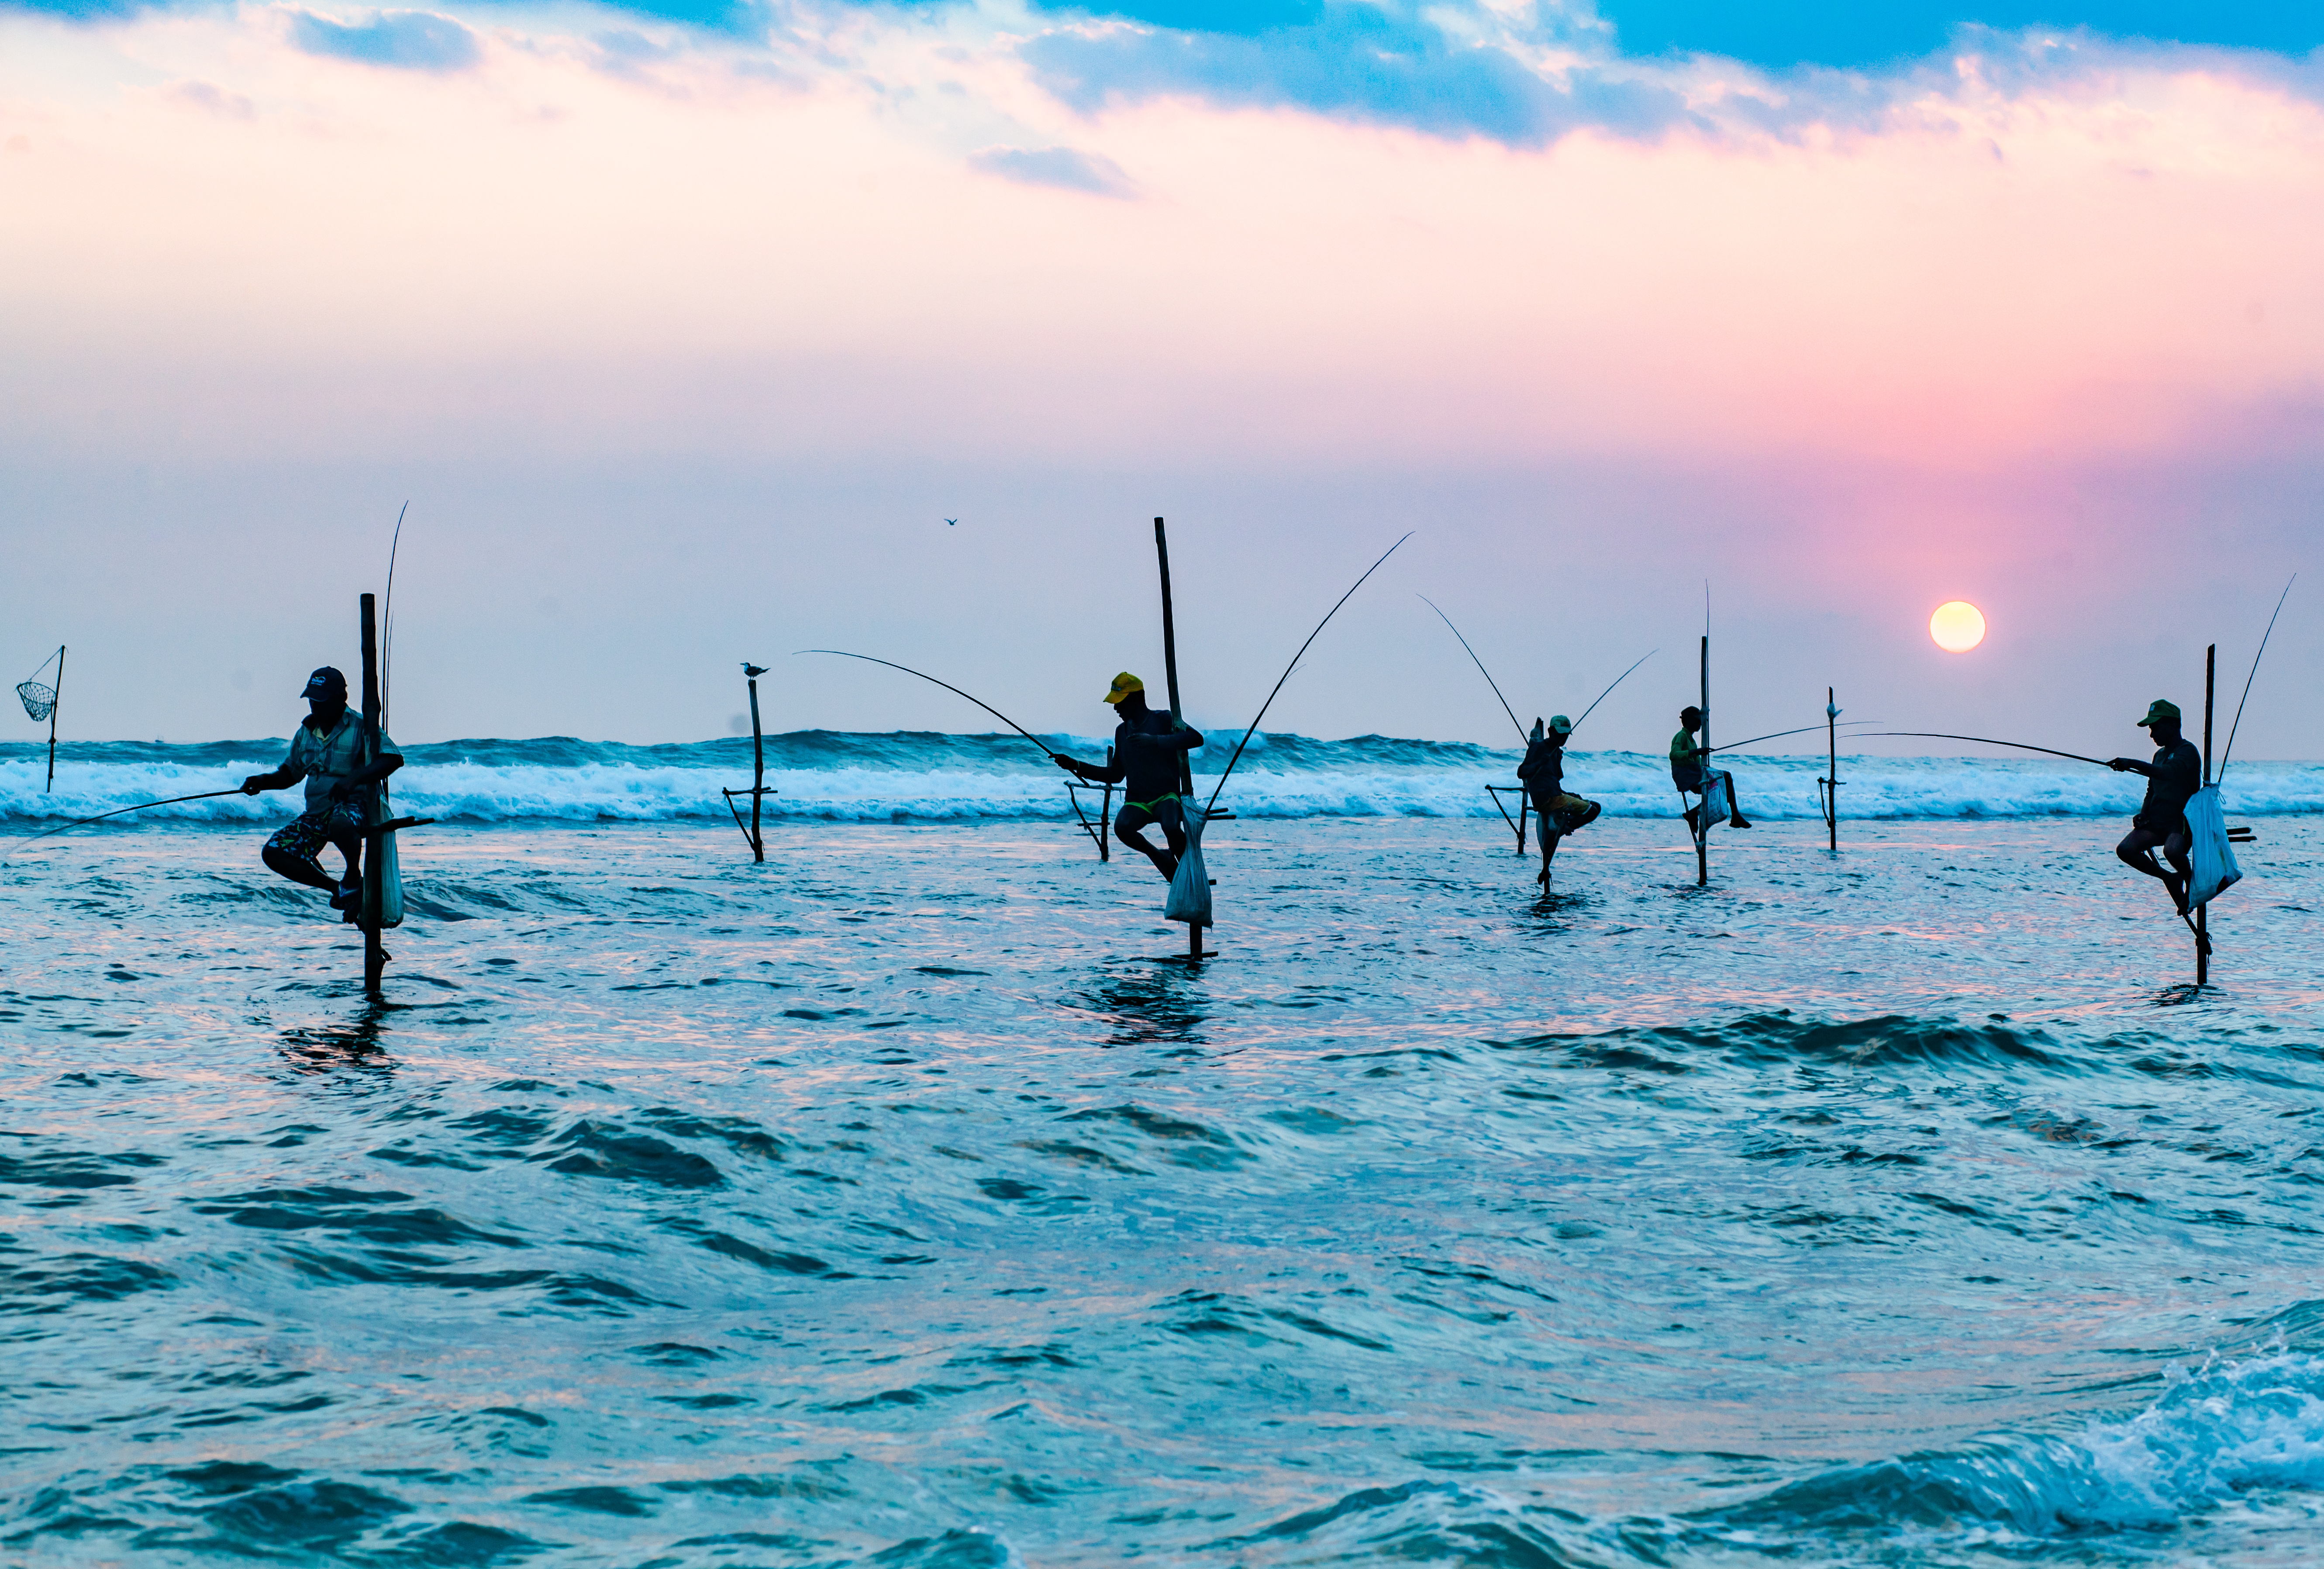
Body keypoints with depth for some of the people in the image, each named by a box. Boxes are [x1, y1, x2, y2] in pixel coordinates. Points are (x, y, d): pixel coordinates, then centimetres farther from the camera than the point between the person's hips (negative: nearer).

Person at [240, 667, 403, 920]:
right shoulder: (306, 733, 12)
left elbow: (394, 759, -22)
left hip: (353, 807, -7)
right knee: (273, 853, -12)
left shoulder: (361, 727, -9)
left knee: (340, 824, -43)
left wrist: (354, 779, -34)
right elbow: (289, 774, 26)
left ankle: (354, 878, -11)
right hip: (316, 814, 7)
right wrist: (263, 781, 3)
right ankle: (337, 888, 4)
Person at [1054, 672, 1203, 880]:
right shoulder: (1122, 731, 12)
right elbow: (1116, 775, 21)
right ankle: (1157, 855, -1)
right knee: (1121, 827, -30)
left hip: (1167, 796, -4)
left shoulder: (1164, 721, -5)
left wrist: (1155, 741, -30)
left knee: (1171, 828, -37)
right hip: (1136, 801, 4)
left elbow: (1197, 738, -22)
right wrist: (1075, 766, 13)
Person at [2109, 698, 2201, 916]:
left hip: (2182, 823, -8)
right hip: (2157, 822, 8)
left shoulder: (2187, 751, -10)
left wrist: (2133, 764, -36)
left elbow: (2169, 773, -30)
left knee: (2171, 850, -39)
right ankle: (2169, 878, 6)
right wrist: (2143, 815, 6)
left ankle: (2192, 884, -5)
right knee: (2125, 849, -16)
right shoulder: (2160, 754, 18)